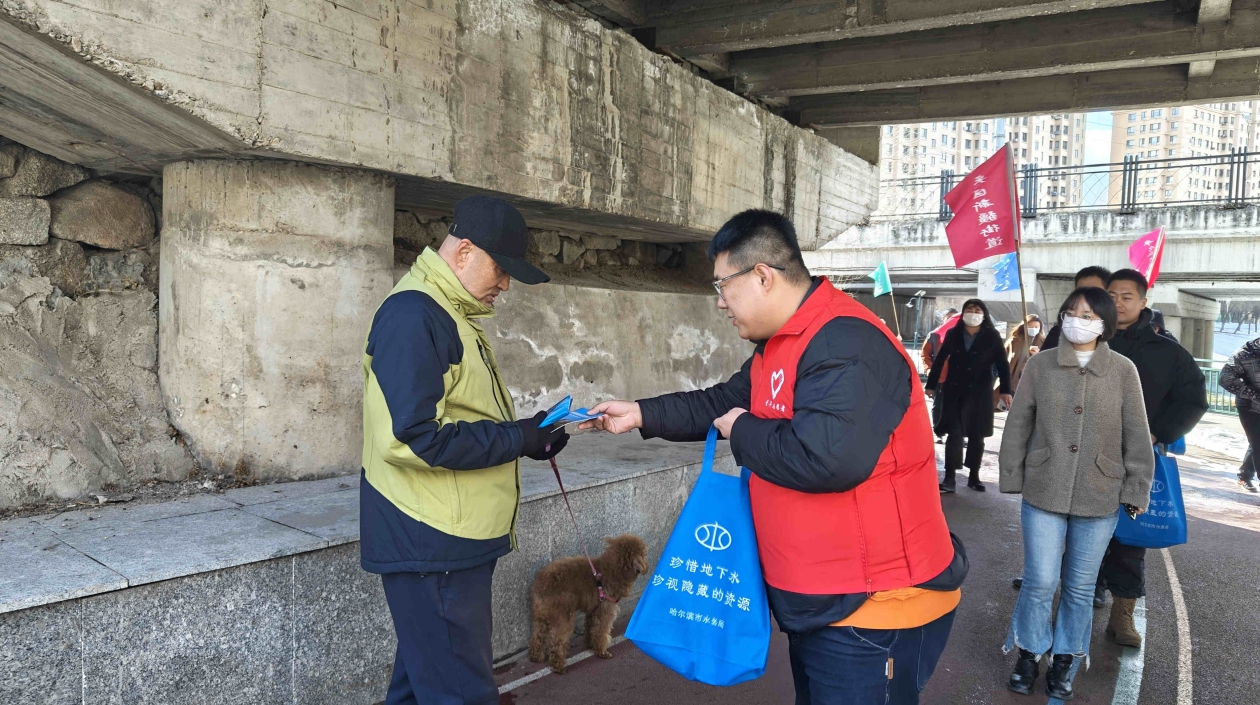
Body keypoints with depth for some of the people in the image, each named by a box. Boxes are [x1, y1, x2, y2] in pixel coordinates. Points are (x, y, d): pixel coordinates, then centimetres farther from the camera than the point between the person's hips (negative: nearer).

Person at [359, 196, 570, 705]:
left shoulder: (448, 315, 15)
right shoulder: (413, 316, -17)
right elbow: (413, 438, -25)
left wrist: (527, 430, 5)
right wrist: (519, 440, -17)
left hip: (450, 540, 10)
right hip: (432, 546, -10)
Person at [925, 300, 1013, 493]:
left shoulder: (992, 337, -2)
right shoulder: (953, 334, 3)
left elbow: (1002, 364, -3)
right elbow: (940, 360, 6)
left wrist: (1005, 390, -11)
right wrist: (931, 385, 6)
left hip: (980, 392, -1)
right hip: (954, 391, 1)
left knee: (976, 436, 8)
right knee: (954, 434, -3)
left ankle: (974, 476, 21)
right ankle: (949, 478, -3)